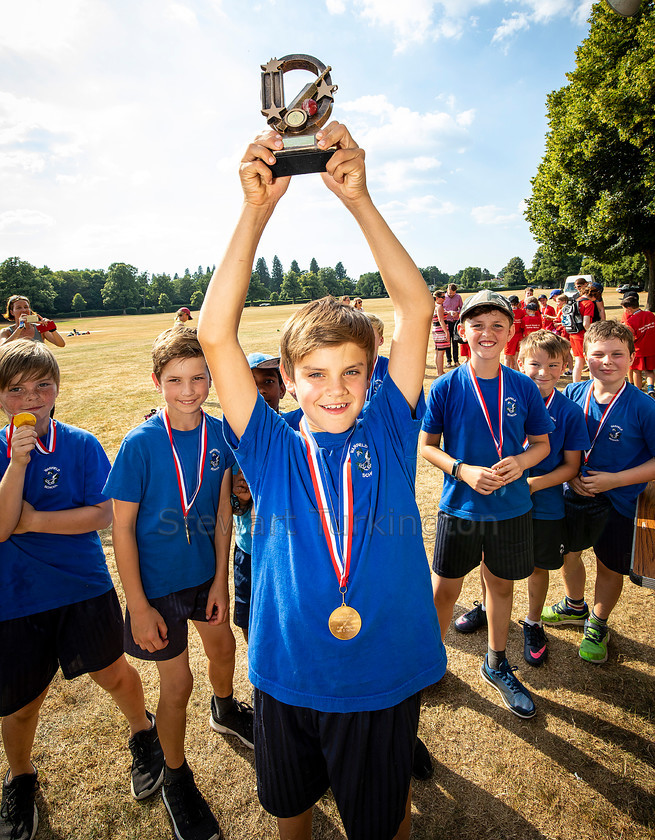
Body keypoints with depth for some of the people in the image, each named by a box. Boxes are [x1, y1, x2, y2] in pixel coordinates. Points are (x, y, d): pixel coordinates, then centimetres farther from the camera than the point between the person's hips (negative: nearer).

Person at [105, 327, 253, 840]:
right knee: (177, 683, 9)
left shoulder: (219, 434, -11)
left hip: (206, 572, 4)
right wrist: (139, 607, -14)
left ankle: (225, 711, 59)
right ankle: (176, 780, 38)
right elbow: (122, 529, -16)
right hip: (158, 582, -4)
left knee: (223, 645, 24)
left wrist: (220, 581, 0)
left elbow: (222, 510, -3)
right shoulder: (140, 444, -22)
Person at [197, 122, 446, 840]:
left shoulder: (388, 437, -11)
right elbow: (215, 334, -22)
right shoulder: (272, 453, -12)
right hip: (287, 680, 1)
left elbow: (416, 309, -18)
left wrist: (358, 198, -24)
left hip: (384, 680, 0)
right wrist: (256, 209, -26)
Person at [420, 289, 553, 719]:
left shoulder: (524, 387, -6)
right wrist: (464, 471, -20)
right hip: (459, 507, -2)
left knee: (502, 584, 19)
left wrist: (520, 462, -17)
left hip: (511, 507, 2)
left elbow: (542, 443, 4)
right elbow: (426, 445, -5)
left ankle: (496, 665, 43)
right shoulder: (446, 387, -11)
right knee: (445, 588, 10)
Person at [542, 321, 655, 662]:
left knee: (610, 568, 14)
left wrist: (615, 479, -21)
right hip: (572, 495, 3)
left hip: (617, 503, -3)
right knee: (567, 553, 21)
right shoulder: (572, 394, -8)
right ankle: (575, 607, 51)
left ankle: (598, 625, 42)